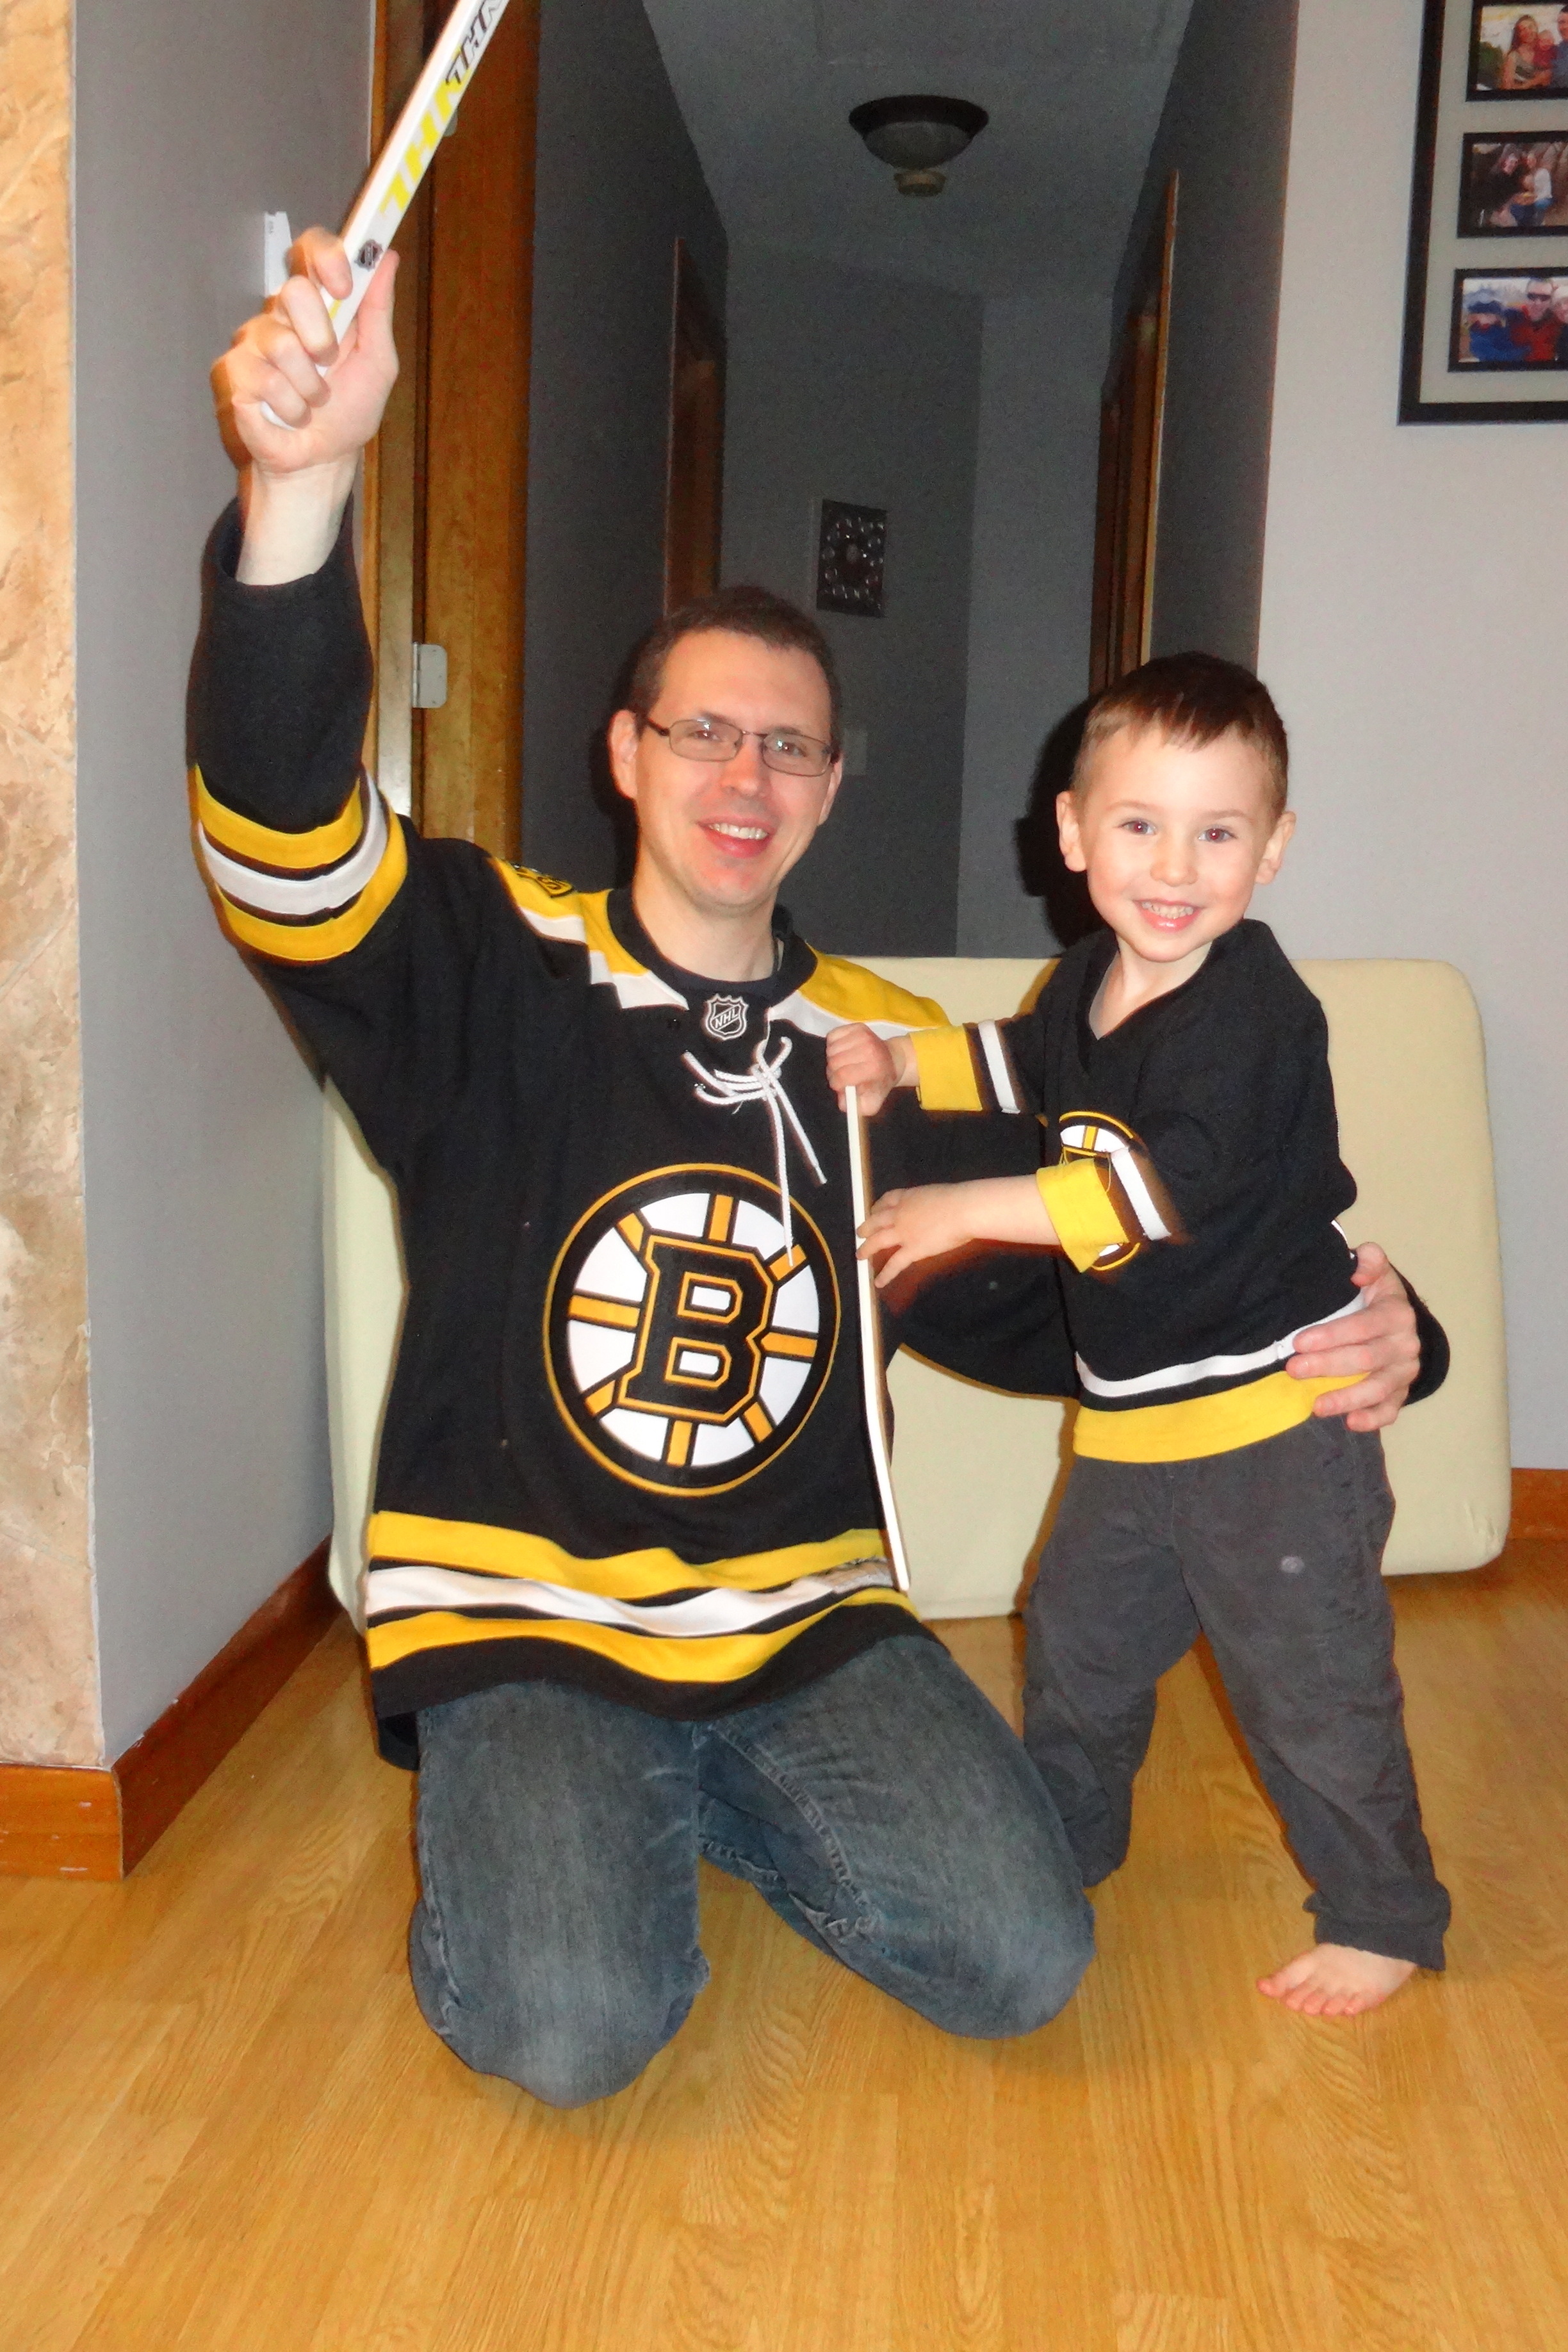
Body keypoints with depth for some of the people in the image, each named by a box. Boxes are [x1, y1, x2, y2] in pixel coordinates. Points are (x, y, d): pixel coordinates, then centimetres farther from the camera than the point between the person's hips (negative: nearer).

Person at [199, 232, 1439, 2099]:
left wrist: (1335, 1343, -4)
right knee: (573, 2030, -23)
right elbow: (285, 834, -23)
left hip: (806, 1617, 4)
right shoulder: (499, 972, -5)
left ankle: (713, 1804, 16)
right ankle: (525, 1821, 12)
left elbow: (1029, 1302, 11)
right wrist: (300, 484, -40)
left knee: (1022, 1965, -11)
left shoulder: (893, 1052, 5)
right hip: (520, 1619, -3)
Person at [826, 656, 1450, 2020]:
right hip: (1131, 1418, 8)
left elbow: (1166, 1182, -33)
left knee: (1308, 1680, 4)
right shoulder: (1091, 985, 4)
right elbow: (1028, 1064, 27)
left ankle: (1385, 1918, 26)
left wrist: (970, 1212, -30)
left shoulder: (1255, 1011, -22)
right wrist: (906, 1064, 14)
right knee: (1080, 1643, 23)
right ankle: (1062, 1843, 46)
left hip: (1276, 1415, -8)